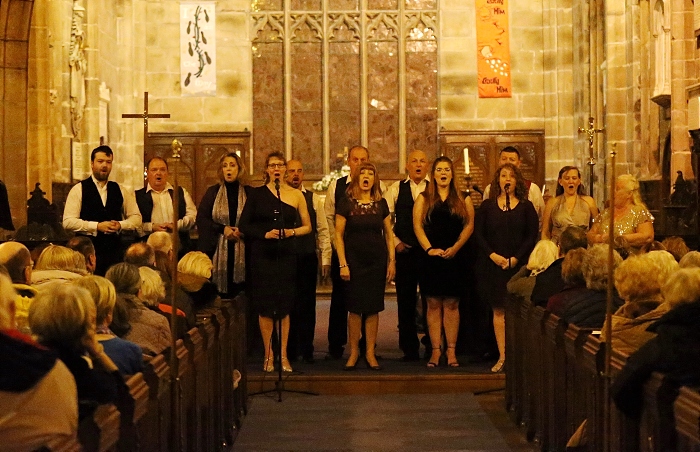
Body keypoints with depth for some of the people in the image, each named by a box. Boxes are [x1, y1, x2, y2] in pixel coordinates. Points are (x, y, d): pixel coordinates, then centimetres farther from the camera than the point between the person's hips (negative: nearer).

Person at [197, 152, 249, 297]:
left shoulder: (248, 193, 8)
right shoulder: (213, 192, 9)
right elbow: (201, 219, 3)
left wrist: (242, 231, -11)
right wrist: (223, 229, -10)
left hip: (240, 251, 0)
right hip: (217, 251, 0)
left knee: (238, 292, -4)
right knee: (218, 295, -3)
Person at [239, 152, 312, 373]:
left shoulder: (296, 195, 7)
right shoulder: (256, 194, 4)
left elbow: (307, 226, 11)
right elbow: (244, 225, 2)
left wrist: (292, 232, -7)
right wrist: (264, 233, -12)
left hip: (287, 255, 1)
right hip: (262, 255, -1)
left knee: (285, 306, 1)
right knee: (265, 306, -1)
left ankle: (283, 355, 7)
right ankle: (268, 355, 8)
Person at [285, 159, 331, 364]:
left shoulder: (314, 199, 7)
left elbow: (323, 231, 7)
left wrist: (326, 259, 2)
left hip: (308, 259, 1)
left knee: (307, 306, 3)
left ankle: (306, 351, 9)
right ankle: (288, 351, 13)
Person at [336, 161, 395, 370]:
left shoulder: (381, 204, 7)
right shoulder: (346, 203, -1)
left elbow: (389, 234, 12)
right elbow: (338, 235, -2)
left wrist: (392, 261, 5)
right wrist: (342, 264, -8)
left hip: (377, 260, 2)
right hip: (354, 260, -2)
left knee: (374, 308, 3)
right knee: (355, 308, -2)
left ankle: (370, 353, 11)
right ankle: (353, 353, 10)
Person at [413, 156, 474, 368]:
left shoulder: (463, 199, 8)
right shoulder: (423, 198, 8)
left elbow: (469, 225, 2)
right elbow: (417, 225, 1)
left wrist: (455, 248, -10)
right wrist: (429, 248, -11)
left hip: (454, 257, 0)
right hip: (431, 258, 0)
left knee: (452, 305, 1)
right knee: (433, 305, 1)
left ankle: (451, 351, 3)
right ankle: (435, 350, 3)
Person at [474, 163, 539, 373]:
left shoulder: (526, 206, 5)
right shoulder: (488, 206, 8)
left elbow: (532, 235, -1)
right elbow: (479, 234, 4)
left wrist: (515, 258, -10)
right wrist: (493, 255, -9)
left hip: (518, 266, -1)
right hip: (493, 265, 1)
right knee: (498, 310, 1)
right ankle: (502, 356, 3)